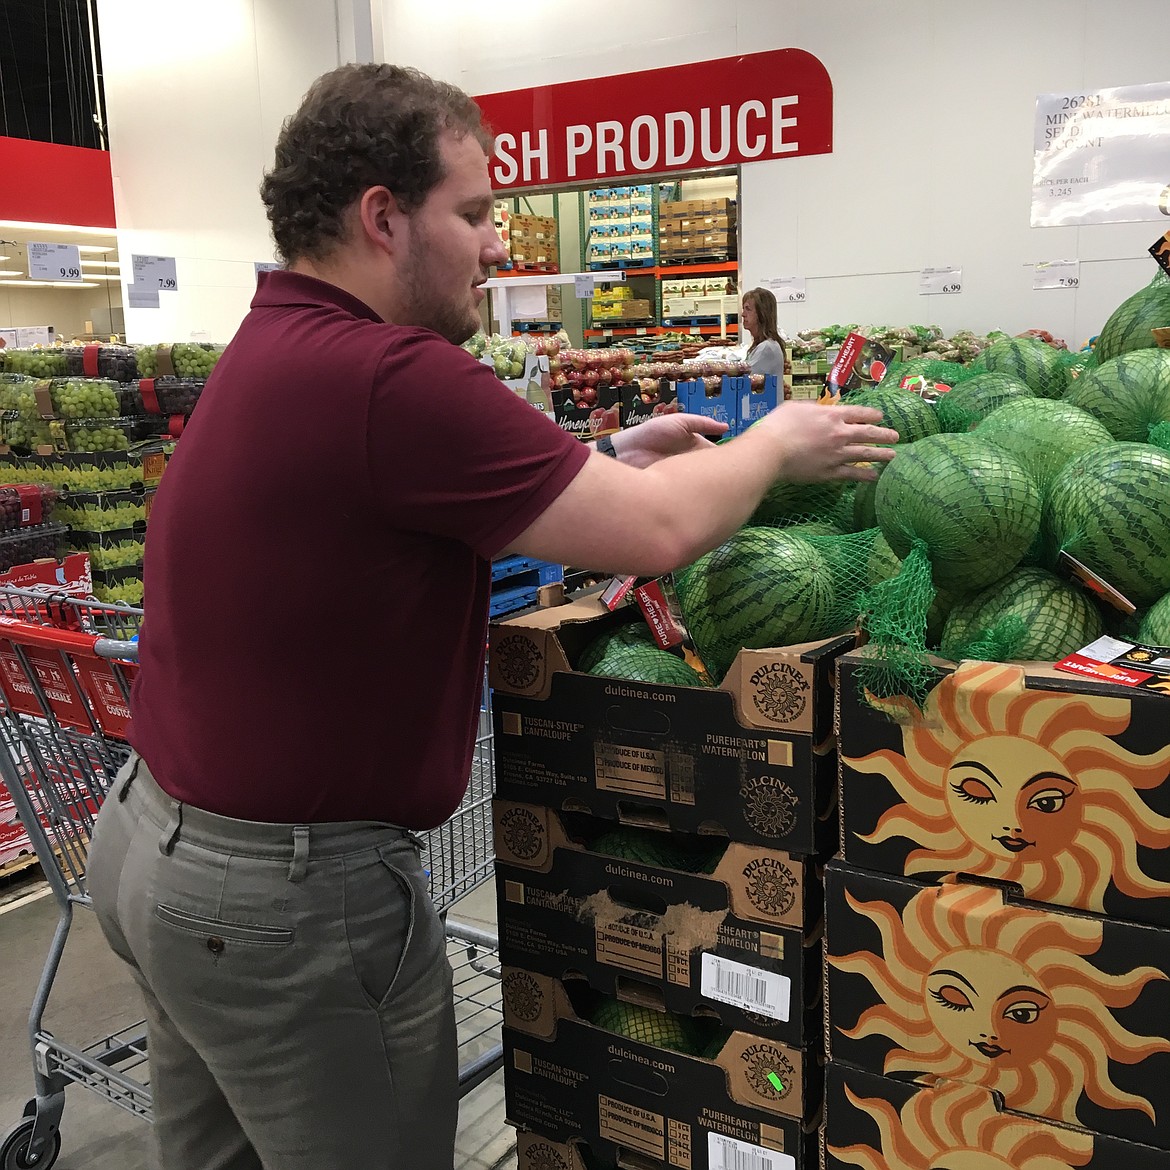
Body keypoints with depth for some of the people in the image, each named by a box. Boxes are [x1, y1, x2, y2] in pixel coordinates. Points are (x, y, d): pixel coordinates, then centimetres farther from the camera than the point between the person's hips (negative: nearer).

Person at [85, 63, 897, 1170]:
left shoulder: (269, 348, 5)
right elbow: (658, 533, -23)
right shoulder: (385, 375, -27)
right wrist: (775, 443, -4)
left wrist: (606, 462, 7)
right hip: (290, 893, -9)